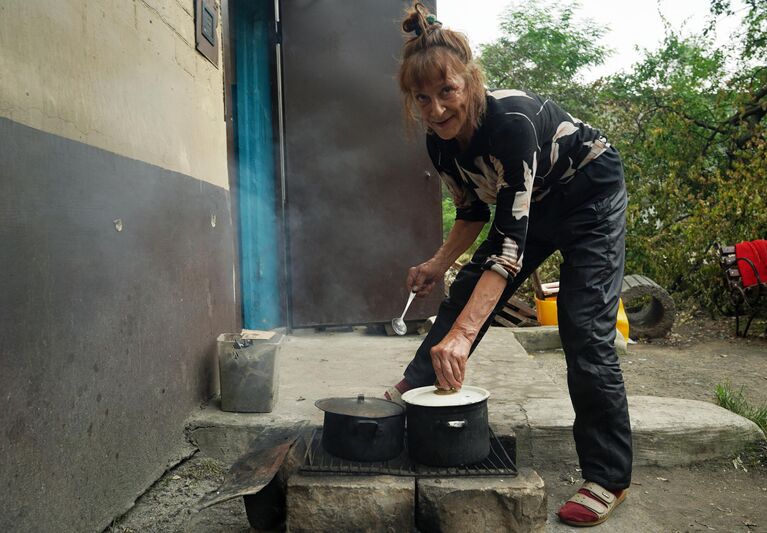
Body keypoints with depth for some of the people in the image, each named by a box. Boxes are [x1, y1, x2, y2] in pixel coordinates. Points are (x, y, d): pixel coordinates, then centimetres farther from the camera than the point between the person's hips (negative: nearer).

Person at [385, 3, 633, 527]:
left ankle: (609, 477, 1)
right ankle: (409, 396, 12)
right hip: (532, 204, 7)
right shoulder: (441, 144, -13)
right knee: (465, 294, 0)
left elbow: (512, 237, -42)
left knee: (585, 328, -12)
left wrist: (463, 334, -48)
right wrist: (439, 264, -8)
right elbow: (474, 210, 4)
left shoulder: (511, 119, -36)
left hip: (590, 195, -7)